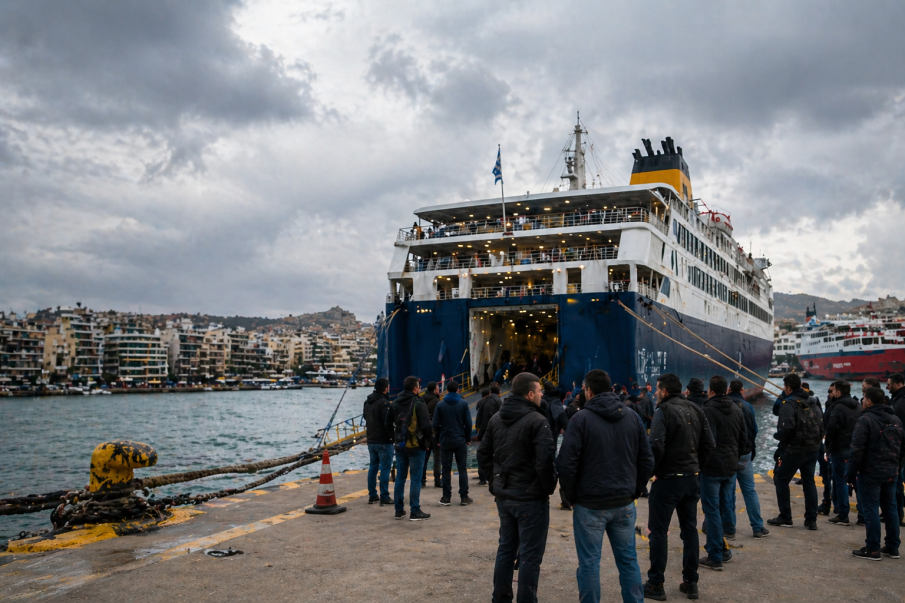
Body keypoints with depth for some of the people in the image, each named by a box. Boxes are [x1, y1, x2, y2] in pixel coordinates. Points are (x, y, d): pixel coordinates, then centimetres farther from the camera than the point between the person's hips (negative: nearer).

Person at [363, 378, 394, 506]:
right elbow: (388, 423, -21)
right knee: (385, 469, -2)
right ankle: (384, 497, -1)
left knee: (373, 467, 14)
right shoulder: (385, 403, -18)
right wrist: (392, 436, -10)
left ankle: (372, 496, 19)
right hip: (384, 441, -8)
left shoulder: (367, 402, 10)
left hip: (371, 441, 8)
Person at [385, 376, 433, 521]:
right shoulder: (418, 404, -14)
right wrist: (427, 442, -4)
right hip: (416, 447, -6)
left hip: (399, 446, 6)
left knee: (400, 478, 13)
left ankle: (399, 510, 17)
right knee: (416, 479, 0)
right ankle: (415, 512, 2)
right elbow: (426, 426, -19)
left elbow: (388, 425, 11)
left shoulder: (394, 404, 7)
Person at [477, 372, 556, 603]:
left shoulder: (496, 419, 6)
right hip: (531, 498, -7)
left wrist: (497, 478, 14)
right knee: (530, 555, 3)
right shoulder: (537, 421, -18)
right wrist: (550, 486, -8)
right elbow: (545, 461, -24)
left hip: (504, 495, 7)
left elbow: (483, 454, 11)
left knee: (506, 548, 19)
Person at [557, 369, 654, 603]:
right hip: (624, 504, 4)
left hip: (590, 505, -4)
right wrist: (634, 490, 13)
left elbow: (566, 463, -14)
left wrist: (571, 495, -1)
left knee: (589, 563, 5)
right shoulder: (633, 418, 4)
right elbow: (647, 461, 6)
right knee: (628, 560, 14)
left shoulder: (582, 419, -11)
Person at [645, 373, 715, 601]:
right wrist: (695, 466, 12)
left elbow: (656, 446, -22)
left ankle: (655, 585, 6)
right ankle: (691, 582, 20)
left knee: (658, 530, 1)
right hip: (691, 477, 7)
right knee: (690, 529, 14)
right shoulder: (695, 410, 7)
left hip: (668, 478, -7)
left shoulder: (664, 411, -14)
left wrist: (654, 470, -7)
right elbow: (708, 443, 8)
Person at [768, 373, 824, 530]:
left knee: (781, 479, 7)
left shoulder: (789, 404, -15)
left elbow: (786, 427, -26)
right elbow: (822, 425, 9)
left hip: (795, 449, -7)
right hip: (813, 449, 7)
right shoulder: (813, 402, 9)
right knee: (809, 482, 15)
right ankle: (811, 520, 15)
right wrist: (816, 442, 17)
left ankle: (785, 518, 9)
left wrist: (778, 435, -7)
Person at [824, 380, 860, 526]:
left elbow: (831, 428, -22)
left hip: (840, 449, -8)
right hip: (855, 449, 8)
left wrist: (828, 447, -7)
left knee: (840, 481, -1)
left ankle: (842, 516, 2)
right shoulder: (858, 407, 10)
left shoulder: (838, 407, -16)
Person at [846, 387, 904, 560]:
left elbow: (857, 449, -18)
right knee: (890, 508, 14)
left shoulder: (865, 419, -14)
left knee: (870, 509, -1)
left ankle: (872, 549, 2)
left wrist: (851, 473, -12)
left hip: (870, 472, -7)